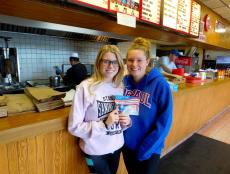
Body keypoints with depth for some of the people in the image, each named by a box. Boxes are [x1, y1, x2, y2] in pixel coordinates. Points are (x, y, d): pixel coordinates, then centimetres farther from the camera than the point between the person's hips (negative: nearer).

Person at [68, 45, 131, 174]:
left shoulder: (121, 87, -4)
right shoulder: (86, 87, -20)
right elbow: (74, 127, -17)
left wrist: (126, 121, -12)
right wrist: (104, 124, -26)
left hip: (117, 147, 5)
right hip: (95, 151, -5)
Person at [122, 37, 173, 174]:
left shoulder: (160, 84, -20)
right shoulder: (124, 82, -9)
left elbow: (164, 123, -17)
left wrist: (145, 149, -16)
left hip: (150, 149, -4)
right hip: (127, 144, 4)